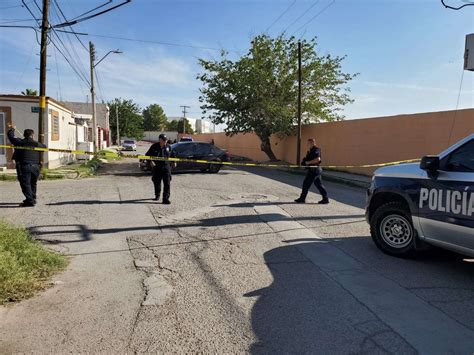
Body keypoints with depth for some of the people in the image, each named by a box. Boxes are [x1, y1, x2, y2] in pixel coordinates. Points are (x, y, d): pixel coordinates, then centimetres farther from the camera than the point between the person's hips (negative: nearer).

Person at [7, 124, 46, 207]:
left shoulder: (20, 142, 1)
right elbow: (44, 147, 24)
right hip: (35, 167, 3)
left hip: (24, 167, -3)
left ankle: (30, 200, -11)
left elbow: (10, 136, 13)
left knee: (25, 184, -4)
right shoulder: (37, 144, 5)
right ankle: (33, 198, 29)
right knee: (33, 184, 19)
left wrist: (12, 129, 32)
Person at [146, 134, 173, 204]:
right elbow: (147, 155, 2)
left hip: (166, 167, 0)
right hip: (156, 167, 0)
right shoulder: (154, 146, -3)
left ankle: (166, 199, -9)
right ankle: (157, 196, 37)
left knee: (167, 183, -10)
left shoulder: (168, 147, 5)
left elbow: (171, 155, 22)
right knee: (157, 182, 15)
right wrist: (151, 161, -12)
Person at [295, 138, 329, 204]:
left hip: (314, 170, -10)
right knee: (319, 185, 10)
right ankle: (325, 199, 11)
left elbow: (318, 159, -28)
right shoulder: (311, 151, 17)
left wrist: (308, 162, -22)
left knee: (306, 184, -2)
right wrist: (304, 161, 7)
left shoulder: (316, 150, -15)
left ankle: (302, 198, 8)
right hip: (316, 170, 10)